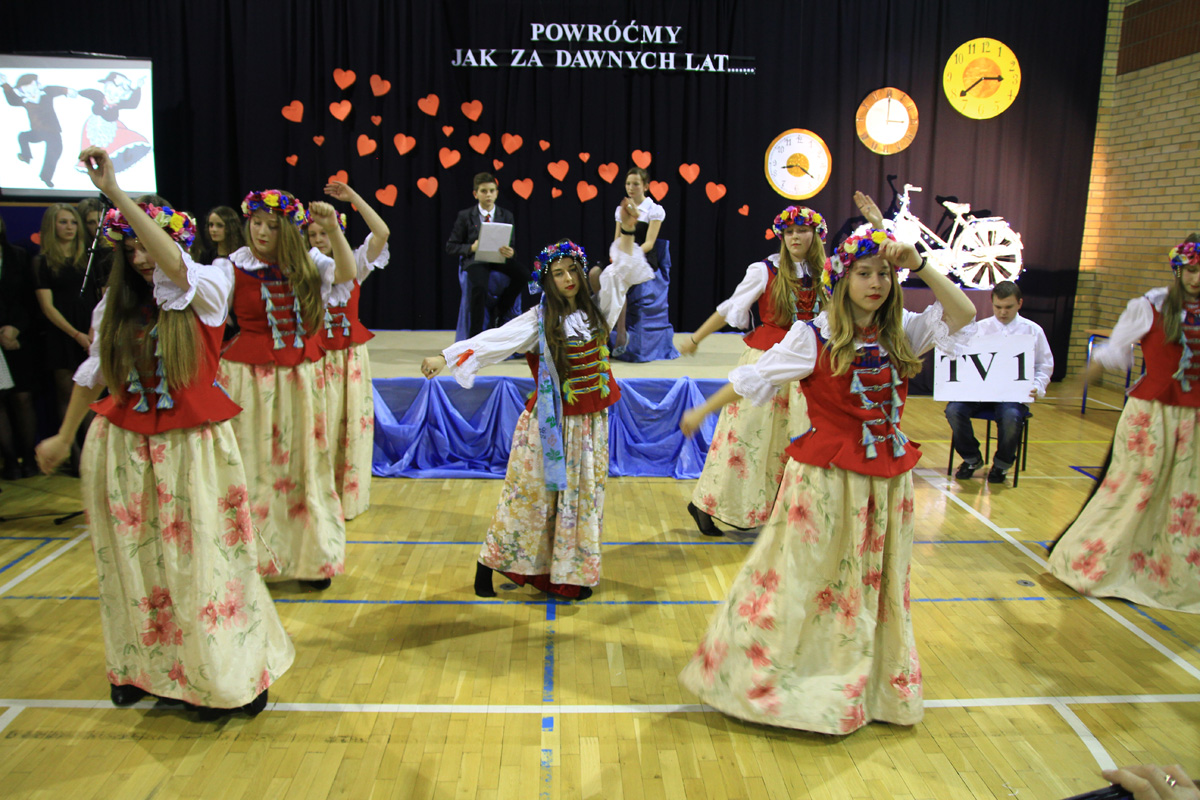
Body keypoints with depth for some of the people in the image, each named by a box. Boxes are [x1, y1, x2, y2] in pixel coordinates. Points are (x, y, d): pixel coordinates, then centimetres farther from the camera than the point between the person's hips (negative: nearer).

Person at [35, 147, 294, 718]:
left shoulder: (208, 288, -8)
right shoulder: (117, 304, 5)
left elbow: (173, 264, -31)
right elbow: (94, 372, 17)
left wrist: (114, 190, -31)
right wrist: (64, 437, 24)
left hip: (191, 447, -4)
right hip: (123, 451, 4)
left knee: (203, 563, 3)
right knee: (134, 565, 13)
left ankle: (228, 675, 17)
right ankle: (140, 669, 31)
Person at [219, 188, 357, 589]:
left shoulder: (305, 263, 4)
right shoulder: (233, 267, -4)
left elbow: (346, 273, -13)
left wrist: (333, 230, -23)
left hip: (300, 375, 3)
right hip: (248, 375, -2)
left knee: (303, 464, 9)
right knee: (253, 466, 1)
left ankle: (311, 557, 21)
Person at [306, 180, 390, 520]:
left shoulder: (353, 266, 1)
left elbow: (382, 233, -14)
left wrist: (354, 198, -15)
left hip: (351, 355, 1)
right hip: (317, 357, 0)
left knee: (352, 423, 6)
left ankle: (349, 495, 20)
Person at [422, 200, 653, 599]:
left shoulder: (597, 307, 4)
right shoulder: (540, 319, -9)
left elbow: (621, 270, 7)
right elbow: (496, 339, -18)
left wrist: (627, 233, -7)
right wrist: (446, 357, -27)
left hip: (592, 419, 4)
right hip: (552, 418, -4)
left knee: (583, 493, 9)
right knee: (531, 491, 2)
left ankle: (572, 573, 21)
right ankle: (489, 563, 17)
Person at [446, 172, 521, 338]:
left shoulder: (506, 215, 11)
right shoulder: (465, 216, 5)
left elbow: (511, 246, 9)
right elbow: (451, 246, 4)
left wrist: (509, 252, -17)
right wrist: (471, 248, -15)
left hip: (498, 258, 3)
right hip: (474, 259, -3)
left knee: (523, 275, -27)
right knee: (479, 286, -36)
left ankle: (499, 314, -7)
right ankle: (475, 335, -23)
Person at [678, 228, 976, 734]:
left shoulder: (901, 333, 3)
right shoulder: (813, 336, -9)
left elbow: (964, 315, -8)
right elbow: (753, 378, -3)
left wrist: (918, 265, -16)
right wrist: (703, 411, 3)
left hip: (887, 477, 5)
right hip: (825, 474, -5)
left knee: (878, 584, 18)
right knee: (796, 577, 6)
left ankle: (875, 683, 38)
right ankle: (757, 675, 25)